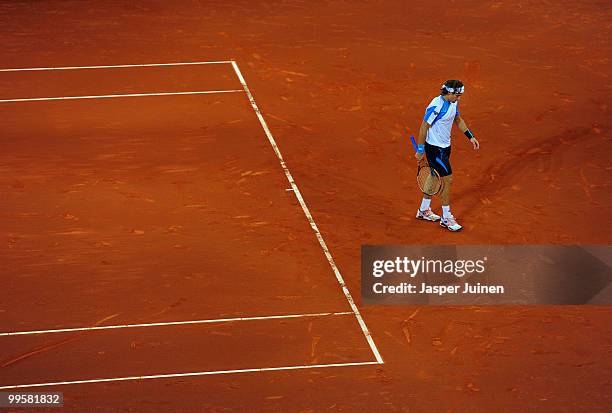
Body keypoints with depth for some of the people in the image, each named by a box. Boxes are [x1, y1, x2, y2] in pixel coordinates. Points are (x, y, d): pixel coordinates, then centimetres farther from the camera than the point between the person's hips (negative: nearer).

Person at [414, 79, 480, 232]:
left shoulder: (452, 103, 1)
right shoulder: (436, 106, -26)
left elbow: (458, 120, 19)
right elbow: (424, 127, -21)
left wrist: (470, 137, 15)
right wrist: (420, 150, -18)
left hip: (445, 147, 9)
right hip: (434, 148, -9)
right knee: (447, 179, -8)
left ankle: (424, 210, 35)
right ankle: (446, 219, 1)